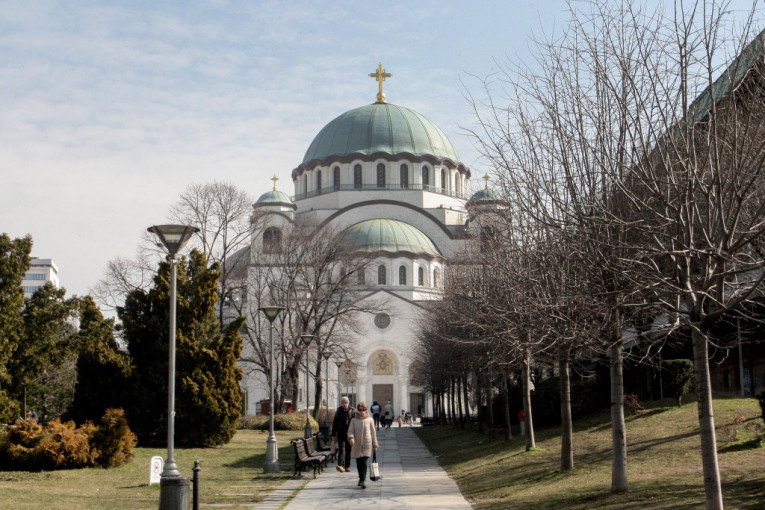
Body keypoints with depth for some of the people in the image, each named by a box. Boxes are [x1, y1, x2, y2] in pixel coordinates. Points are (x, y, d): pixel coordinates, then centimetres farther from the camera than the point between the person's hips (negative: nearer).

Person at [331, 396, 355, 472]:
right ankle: (340, 465, -25)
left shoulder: (352, 411, 4)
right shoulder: (338, 411, 5)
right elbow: (334, 423, 8)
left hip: (349, 434, 1)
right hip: (341, 433, -1)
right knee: (341, 449, -13)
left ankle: (347, 466, 15)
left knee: (348, 450, 6)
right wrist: (333, 434, 5)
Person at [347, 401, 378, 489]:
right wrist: (351, 438, -22)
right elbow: (350, 431, 0)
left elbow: (373, 432, 9)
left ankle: (363, 481, -13)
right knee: (359, 463, 9)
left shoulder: (370, 420, 4)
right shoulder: (354, 420, 6)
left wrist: (375, 445, 10)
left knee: (364, 463, -13)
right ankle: (361, 478, 28)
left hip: (367, 443, -2)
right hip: (357, 445, 2)